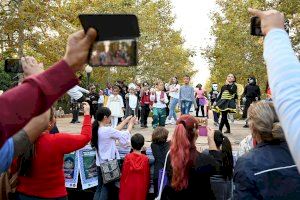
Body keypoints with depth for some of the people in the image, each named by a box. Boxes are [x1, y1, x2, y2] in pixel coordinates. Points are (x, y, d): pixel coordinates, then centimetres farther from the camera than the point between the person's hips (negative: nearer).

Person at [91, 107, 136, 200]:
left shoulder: (97, 129, 1)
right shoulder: (107, 130, -24)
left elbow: (115, 131, 10)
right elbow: (125, 135, -10)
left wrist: (125, 121, 13)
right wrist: (131, 123, 6)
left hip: (100, 163, 8)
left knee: (99, 188, 16)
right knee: (106, 189, 7)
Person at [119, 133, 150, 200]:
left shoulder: (127, 157, -10)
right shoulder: (145, 159, -9)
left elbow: (124, 173, -4)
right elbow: (147, 175, 0)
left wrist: (122, 186, 8)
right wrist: (147, 187, 13)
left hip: (128, 187, 0)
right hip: (141, 188, 0)